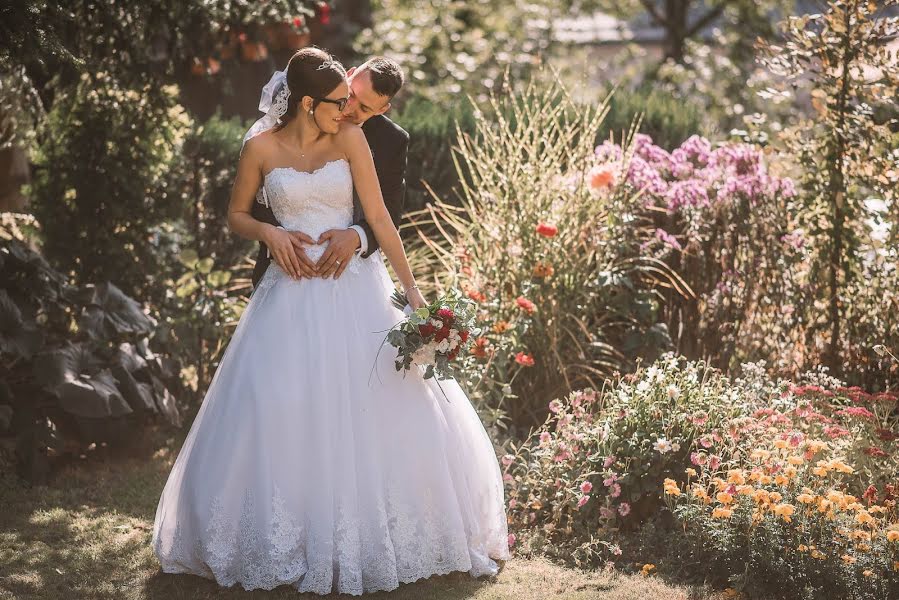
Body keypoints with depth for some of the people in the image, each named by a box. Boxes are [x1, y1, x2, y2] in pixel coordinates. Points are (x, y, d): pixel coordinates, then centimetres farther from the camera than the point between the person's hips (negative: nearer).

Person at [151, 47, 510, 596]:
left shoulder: (350, 140, -1)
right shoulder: (262, 148, -1)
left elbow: (379, 216, -4)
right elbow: (237, 214, 12)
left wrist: (412, 288, -9)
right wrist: (268, 233, -10)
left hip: (355, 289, 0)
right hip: (292, 294, 0)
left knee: (384, 410, -4)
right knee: (281, 417, -4)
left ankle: (374, 537, 10)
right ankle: (289, 541, 10)